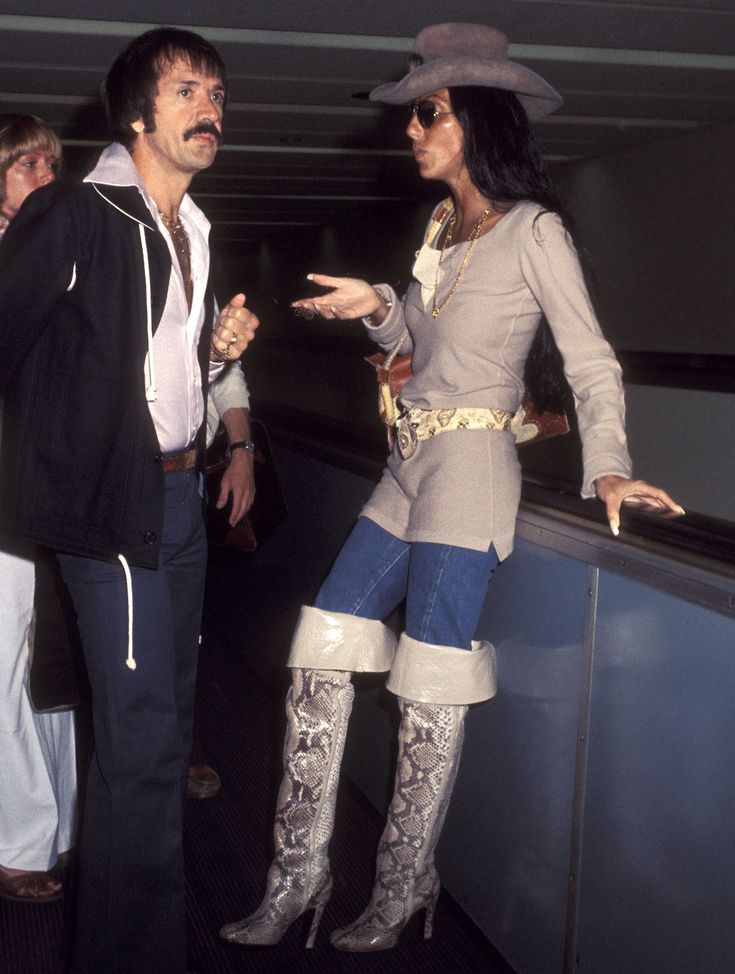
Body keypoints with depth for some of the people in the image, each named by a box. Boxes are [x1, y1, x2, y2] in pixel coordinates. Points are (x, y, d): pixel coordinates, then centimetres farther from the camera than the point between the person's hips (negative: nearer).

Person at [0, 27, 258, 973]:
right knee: (141, 735, -7)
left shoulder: (193, 230, 15)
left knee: (165, 715, 15)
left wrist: (219, 346, 5)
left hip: (180, 495, 9)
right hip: (112, 503, -8)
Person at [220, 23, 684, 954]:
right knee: (322, 656, 4)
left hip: (469, 467, -8)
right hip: (409, 467, 8)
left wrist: (607, 467, -21)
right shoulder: (441, 228, 16)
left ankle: (404, 887, 16)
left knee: (429, 687, -2)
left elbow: (591, 362, -8)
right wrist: (376, 306, 4)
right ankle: (299, 870, 14)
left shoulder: (533, 231, -7)